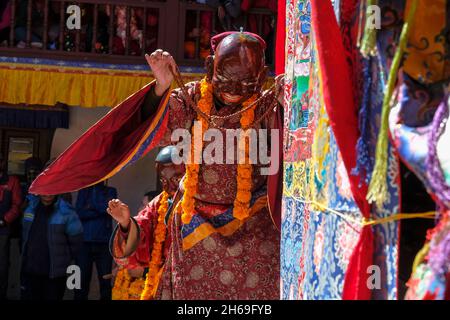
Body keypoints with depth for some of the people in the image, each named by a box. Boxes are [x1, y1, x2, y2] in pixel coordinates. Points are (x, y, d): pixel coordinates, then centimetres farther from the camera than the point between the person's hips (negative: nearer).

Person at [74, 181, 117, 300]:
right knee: (82, 281, 0)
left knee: (105, 281, -3)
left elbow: (107, 208, -6)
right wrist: (99, 211, -6)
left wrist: (91, 206, 0)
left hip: (104, 242, -1)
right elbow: (79, 213, -1)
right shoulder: (83, 191, 14)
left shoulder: (111, 191, 12)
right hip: (84, 241, 1)